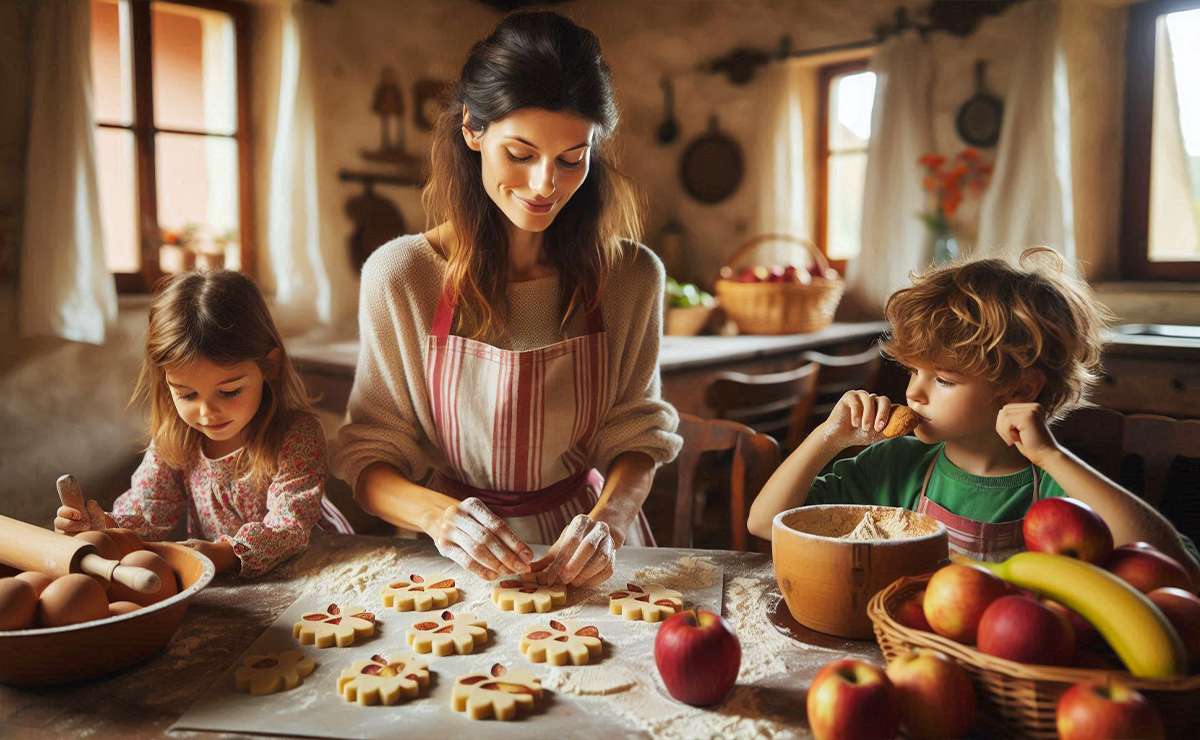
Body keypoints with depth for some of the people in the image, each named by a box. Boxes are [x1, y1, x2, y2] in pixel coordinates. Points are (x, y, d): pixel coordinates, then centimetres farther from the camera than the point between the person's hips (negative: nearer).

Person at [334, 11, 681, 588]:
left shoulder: (633, 276, -6)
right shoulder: (398, 275, -11)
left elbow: (637, 435, 4)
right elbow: (369, 459, -5)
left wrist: (608, 518, -16)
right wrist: (438, 514, -24)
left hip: (586, 561, 0)